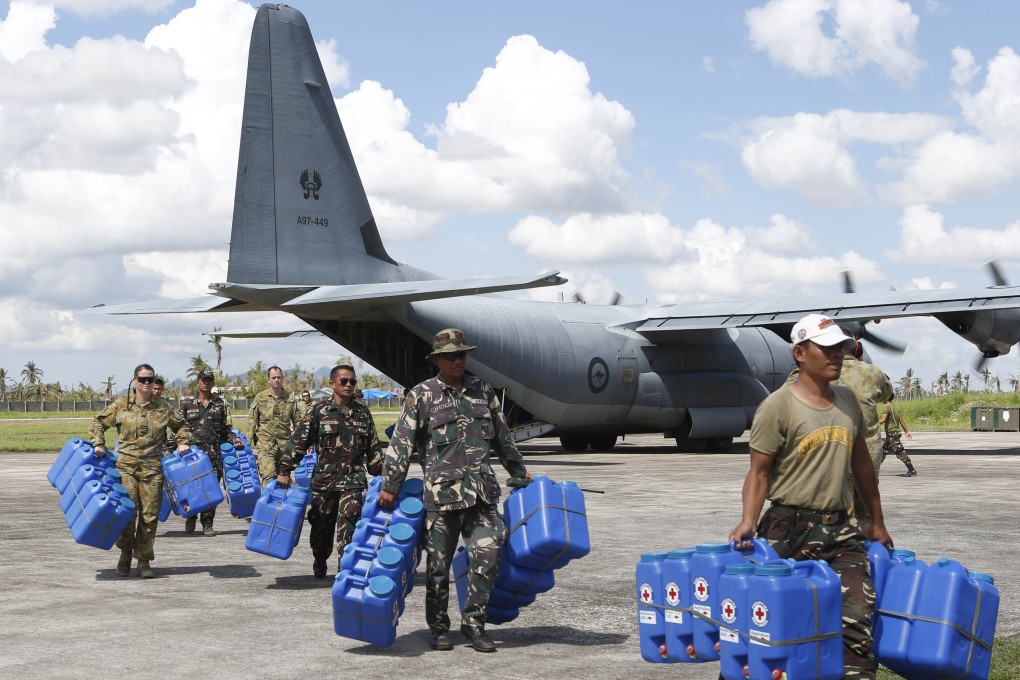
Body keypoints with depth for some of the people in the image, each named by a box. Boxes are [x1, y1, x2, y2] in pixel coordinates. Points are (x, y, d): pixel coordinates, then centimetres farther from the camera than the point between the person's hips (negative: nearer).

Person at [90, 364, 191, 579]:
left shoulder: (163, 407, 7)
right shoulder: (121, 404, 4)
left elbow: (180, 425, 22)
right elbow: (99, 422, 14)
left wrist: (182, 442, 7)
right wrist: (99, 444, 3)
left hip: (153, 468, 1)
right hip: (126, 465, -1)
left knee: (150, 516, 1)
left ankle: (144, 560, 14)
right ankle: (125, 552, 16)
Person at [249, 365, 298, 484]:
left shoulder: (290, 399, 7)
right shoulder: (260, 397, 2)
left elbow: (297, 422, 12)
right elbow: (252, 422, 4)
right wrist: (252, 445, 0)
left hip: (285, 444, 3)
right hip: (265, 444, -3)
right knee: (268, 476, -16)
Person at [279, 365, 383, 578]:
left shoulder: (362, 412, 9)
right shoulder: (319, 411, 0)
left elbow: (373, 448, 16)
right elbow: (299, 441, -1)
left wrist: (381, 474, 16)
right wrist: (285, 471, -5)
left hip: (354, 480, 0)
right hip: (324, 479, 0)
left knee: (348, 523, -15)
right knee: (322, 525, 12)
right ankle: (320, 562, 37)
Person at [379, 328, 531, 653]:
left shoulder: (483, 390, 14)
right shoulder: (422, 396, 0)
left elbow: (502, 437, 24)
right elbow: (401, 444, -3)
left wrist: (519, 471, 29)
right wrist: (390, 486, -7)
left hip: (482, 492, 3)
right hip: (441, 492, -3)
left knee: (487, 558, -6)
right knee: (438, 565, 4)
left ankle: (473, 622, 10)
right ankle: (438, 628, 19)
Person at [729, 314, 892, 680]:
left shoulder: (847, 399, 11)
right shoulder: (778, 406, -8)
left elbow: (861, 462, 21)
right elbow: (759, 471, -7)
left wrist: (877, 522, 25)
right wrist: (748, 522, -23)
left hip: (841, 529, 5)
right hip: (791, 528, -5)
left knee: (857, 615, -6)